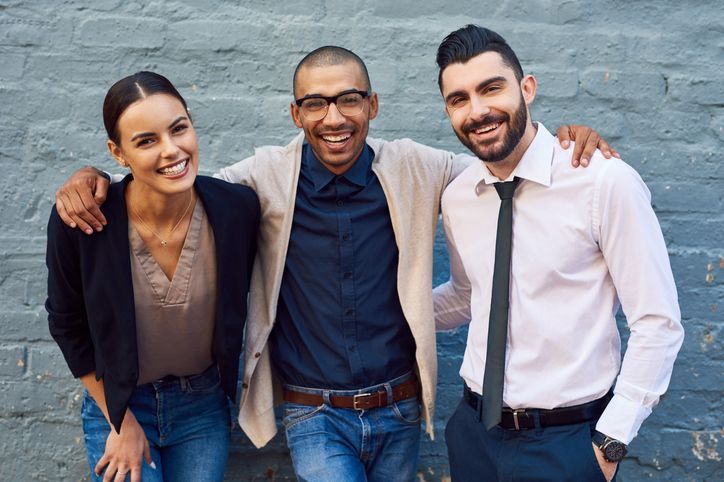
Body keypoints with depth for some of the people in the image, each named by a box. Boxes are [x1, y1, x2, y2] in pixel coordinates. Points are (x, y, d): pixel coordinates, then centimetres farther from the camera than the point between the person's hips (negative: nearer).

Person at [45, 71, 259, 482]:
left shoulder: (239, 207, -18)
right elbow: (68, 325, -7)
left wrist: (231, 392, 8)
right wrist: (121, 424, -4)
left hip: (205, 404, 2)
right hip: (117, 404, -1)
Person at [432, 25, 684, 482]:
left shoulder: (606, 182, -16)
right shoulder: (456, 197, 1)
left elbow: (658, 324, -13)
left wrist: (612, 441, -12)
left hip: (566, 443, -5)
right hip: (474, 431, 5)